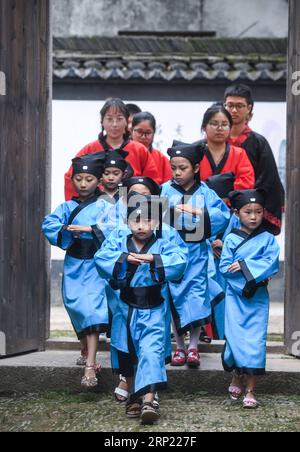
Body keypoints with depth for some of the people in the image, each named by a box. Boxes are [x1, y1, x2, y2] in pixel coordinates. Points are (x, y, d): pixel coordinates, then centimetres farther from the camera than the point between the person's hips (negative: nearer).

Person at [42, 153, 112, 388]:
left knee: (92, 310, -13)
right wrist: (67, 231, -19)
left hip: (96, 265, -4)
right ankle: (86, 350, 34)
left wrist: (89, 229, -26)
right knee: (77, 307, 8)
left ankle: (90, 366, -17)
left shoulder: (105, 206, 0)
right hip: (74, 265, 4)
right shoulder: (67, 207, 9)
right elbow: (49, 225, -4)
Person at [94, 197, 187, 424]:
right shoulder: (118, 243, 2)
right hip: (126, 309, 3)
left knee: (151, 351, -17)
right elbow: (101, 257, -14)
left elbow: (180, 261, -19)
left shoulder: (162, 245, -3)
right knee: (127, 355, 14)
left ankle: (148, 401, -23)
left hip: (153, 311, -3)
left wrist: (153, 258, -26)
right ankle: (134, 397, 33)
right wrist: (124, 258, -25)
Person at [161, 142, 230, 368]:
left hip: (196, 251, 0)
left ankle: (193, 347, 3)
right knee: (174, 297, 3)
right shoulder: (166, 190, 1)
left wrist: (198, 212, -17)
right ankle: (180, 347, 13)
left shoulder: (205, 192, 1)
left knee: (196, 294, -5)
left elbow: (223, 213, -10)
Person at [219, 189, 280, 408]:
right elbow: (225, 267, -6)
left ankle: (250, 390, -1)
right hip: (236, 296, 0)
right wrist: (253, 275, -13)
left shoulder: (268, 239, 3)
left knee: (255, 340, -6)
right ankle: (237, 376, 25)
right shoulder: (231, 239, 3)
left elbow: (271, 264, -11)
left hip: (258, 299, 0)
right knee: (236, 338, -1)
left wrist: (244, 266, -16)